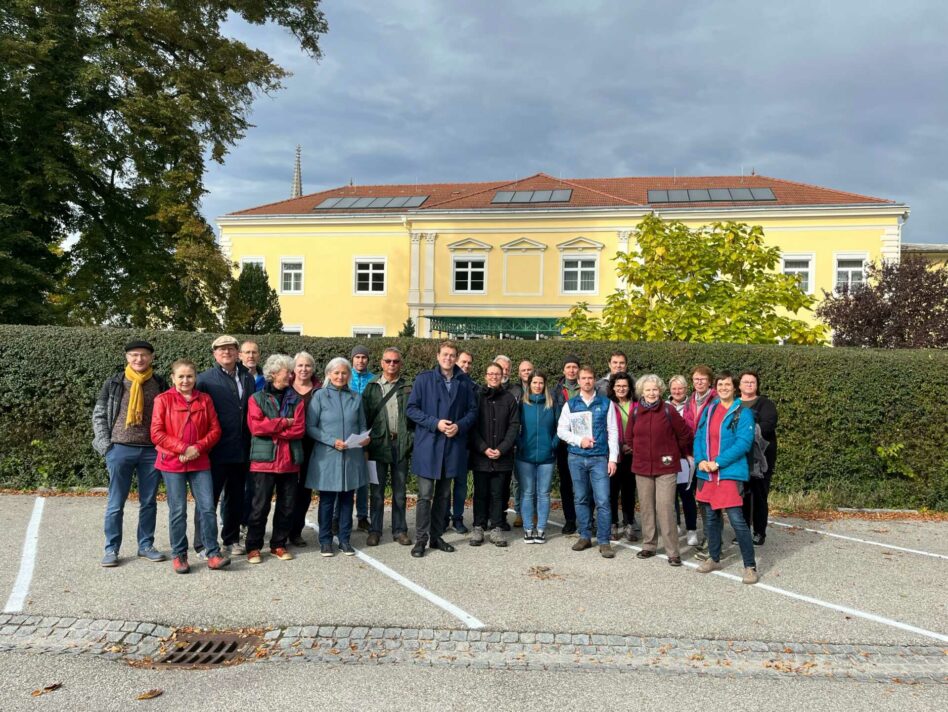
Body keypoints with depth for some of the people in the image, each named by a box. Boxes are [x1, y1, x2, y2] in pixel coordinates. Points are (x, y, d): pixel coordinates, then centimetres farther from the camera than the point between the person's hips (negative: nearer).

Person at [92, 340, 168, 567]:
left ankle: (146, 545, 21)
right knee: (116, 503, 4)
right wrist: (105, 445, -5)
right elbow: (99, 415, 4)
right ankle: (111, 549, 14)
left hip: (152, 450, 2)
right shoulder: (114, 383, 3)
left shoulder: (160, 384, 7)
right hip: (120, 450, -1)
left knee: (149, 502, 9)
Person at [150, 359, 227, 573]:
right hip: (172, 463, -2)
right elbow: (157, 433, -6)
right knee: (178, 511, 3)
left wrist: (198, 447, -9)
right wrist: (183, 449, -13)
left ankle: (213, 554, 6)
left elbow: (215, 430, 6)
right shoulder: (163, 400, -1)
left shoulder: (205, 399, 7)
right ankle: (179, 555, 16)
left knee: (207, 508, -1)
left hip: (200, 462, 2)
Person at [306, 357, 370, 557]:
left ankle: (345, 540, 20)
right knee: (327, 500, 5)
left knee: (347, 499, 9)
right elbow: (310, 427, -5)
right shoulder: (320, 396, -2)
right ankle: (325, 541, 17)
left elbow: (362, 425, 15)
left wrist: (365, 437, -7)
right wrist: (332, 441, -15)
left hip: (352, 456, 3)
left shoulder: (356, 398, 8)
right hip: (327, 457, -3)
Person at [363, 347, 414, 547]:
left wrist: (412, 440, -5)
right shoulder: (372, 387, 5)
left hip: (401, 444, 1)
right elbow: (365, 416, 3)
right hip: (378, 444, -1)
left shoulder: (408, 387, 6)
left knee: (400, 491, 8)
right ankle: (375, 530, 15)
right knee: (376, 491, 5)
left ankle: (400, 530, 18)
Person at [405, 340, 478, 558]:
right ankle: (421, 540, 5)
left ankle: (436, 536, 23)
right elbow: (411, 408, -4)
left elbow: (473, 410, 9)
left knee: (443, 495, 13)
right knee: (425, 495, -3)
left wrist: (460, 426, -9)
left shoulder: (465, 382, 6)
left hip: (453, 446, 3)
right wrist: (435, 423, -14)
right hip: (428, 445, -3)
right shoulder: (424, 379, -2)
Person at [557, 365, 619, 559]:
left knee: (603, 500, -7)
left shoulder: (606, 403, 4)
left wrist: (613, 458, -3)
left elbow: (613, 432, 2)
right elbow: (561, 430, 5)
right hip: (576, 458, 2)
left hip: (599, 458, -2)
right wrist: (579, 440, -10)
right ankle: (585, 537, 20)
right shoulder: (570, 404, 7)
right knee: (581, 499, 9)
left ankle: (604, 542, 0)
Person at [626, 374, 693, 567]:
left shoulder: (668, 410, -8)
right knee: (646, 508, 9)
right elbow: (629, 437, 15)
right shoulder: (635, 411, 1)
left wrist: (685, 454, 14)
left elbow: (685, 434, 4)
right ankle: (648, 546, 22)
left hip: (666, 466, -3)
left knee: (665, 508, -9)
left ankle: (672, 552, -2)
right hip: (642, 467, 4)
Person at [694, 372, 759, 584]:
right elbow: (699, 437, 11)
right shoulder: (709, 410, 12)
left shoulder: (743, 412, -5)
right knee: (712, 517, 15)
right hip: (707, 473, 6)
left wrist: (718, 462, -18)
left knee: (737, 520, -9)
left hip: (730, 472, -6)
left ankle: (750, 566, 1)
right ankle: (713, 558, 30)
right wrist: (700, 460, -7)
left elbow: (744, 442, -14)